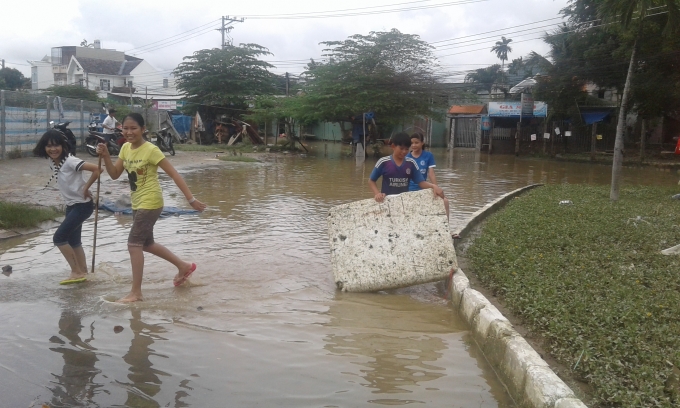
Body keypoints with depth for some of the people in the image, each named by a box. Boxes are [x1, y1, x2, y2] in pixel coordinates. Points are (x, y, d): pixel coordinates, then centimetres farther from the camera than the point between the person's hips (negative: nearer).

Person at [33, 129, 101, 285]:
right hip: (71, 205, 9)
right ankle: (82, 273, 25)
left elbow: (96, 169, -30)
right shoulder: (53, 163, 3)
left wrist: (86, 188, -22)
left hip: (82, 205, -9)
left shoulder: (70, 161, -22)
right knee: (73, 241, 15)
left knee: (59, 237, -9)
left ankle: (76, 272, 1)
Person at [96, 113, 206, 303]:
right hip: (137, 203, 9)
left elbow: (174, 174, -19)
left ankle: (136, 292, -2)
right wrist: (106, 156, -14)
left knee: (134, 244, -11)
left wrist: (191, 199, -22)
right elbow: (115, 174, 4)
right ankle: (184, 266, 34)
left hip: (150, 203, -9)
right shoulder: (125, 148, 4)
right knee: (146, 244, 19)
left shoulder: (151, 150, -19)